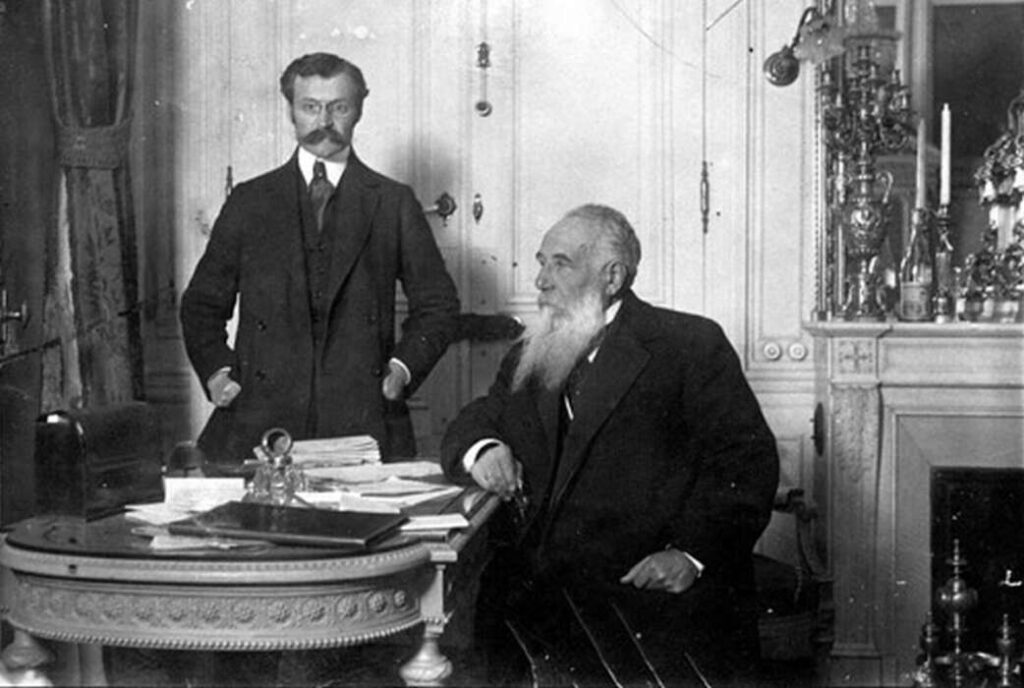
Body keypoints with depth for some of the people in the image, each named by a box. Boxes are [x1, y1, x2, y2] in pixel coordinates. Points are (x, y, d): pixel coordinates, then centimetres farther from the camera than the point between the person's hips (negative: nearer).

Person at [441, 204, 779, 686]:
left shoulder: (690, 345, 3)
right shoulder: (529, 357, 22)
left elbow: (747, 461, -3)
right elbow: (466, 427, 23)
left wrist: (691, 552, -17)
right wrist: (481, 451, -2)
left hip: (646, 589, -4)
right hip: (532, 588, 5)